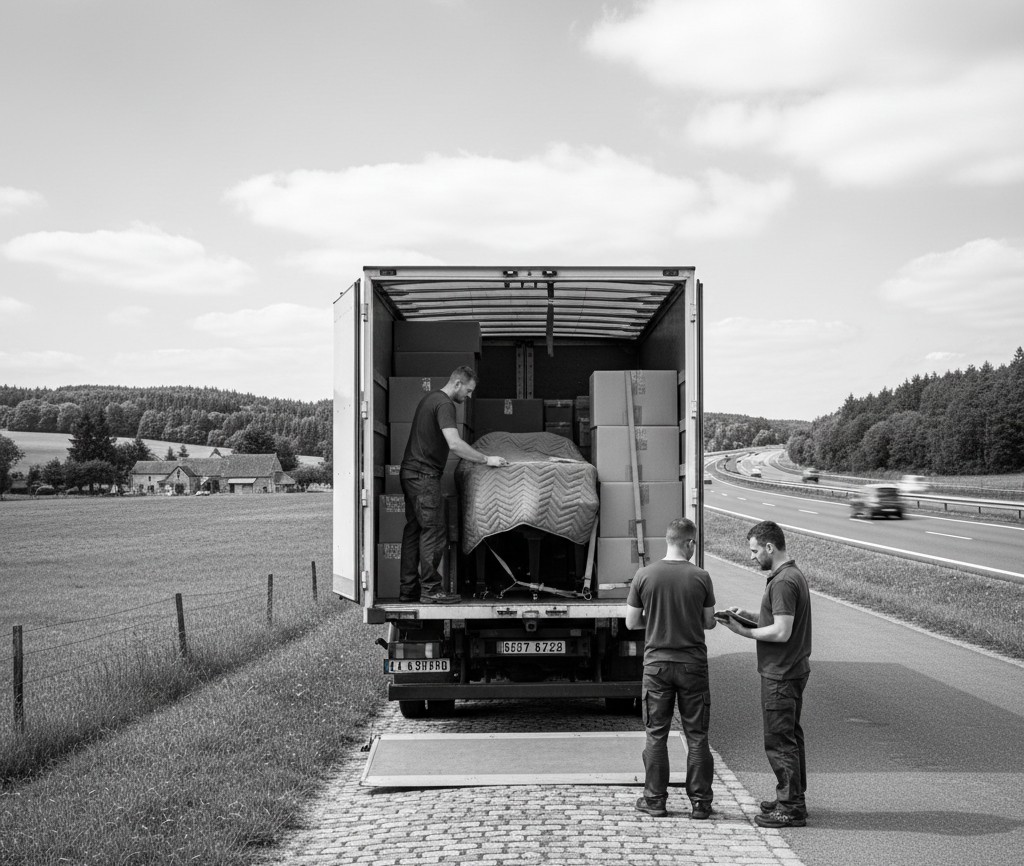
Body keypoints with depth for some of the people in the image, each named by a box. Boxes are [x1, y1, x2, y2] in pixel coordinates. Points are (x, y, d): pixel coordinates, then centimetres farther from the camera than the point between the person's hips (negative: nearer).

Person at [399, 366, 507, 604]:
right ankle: (430, 589, -7)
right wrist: (486, 459, -18)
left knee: (414, 529, 10)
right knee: (434, 531, -8)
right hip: (424, 474, -10)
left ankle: (408, 589, 12)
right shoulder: (444, 405, -13)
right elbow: (455, 444, -24)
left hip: (410, 472, 10)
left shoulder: (430, 398, 19)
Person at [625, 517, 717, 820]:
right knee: (696, 736, 8)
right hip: (692, 663, 0)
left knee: (656, 734, 9)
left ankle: (655, 800, 14)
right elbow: (709, 622, 2)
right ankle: (700, 802, 12)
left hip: (656, 663, 1)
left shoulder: (644, 575, -5)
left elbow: (631, 622, 1)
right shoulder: (700, 577, -7)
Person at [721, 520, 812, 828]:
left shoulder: (783, 582, -21)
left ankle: (791, 808, 3)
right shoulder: (793, 575, 11)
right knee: (790, 736, 18)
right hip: (792, 670, 11)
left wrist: (745, 632, -14)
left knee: (779, 740, -3)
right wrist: (750, 616, 9)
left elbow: (781, 632, -25)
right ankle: (792, 798, 28)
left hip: (780, 675, -11)